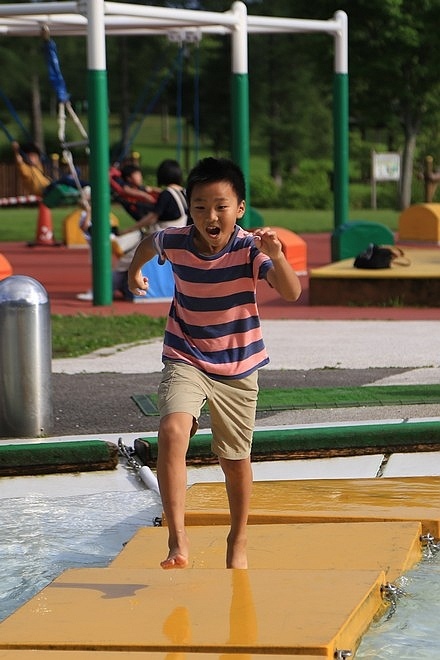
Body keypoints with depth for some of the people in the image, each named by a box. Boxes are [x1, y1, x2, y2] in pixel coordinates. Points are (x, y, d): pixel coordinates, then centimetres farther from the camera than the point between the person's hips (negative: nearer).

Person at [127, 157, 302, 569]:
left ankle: (238, 540, 37)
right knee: (172, 430, -27)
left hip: (238, 367, 0)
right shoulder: (174, 242, -12)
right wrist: (135, 270, 25)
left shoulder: (249, 248, -19)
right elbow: (149, 244, 13)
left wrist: (275, 255, -47)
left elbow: (291, 293, -33)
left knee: (235, 458, 12)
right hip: (185, 360, 0)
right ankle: (177, 539, -28)